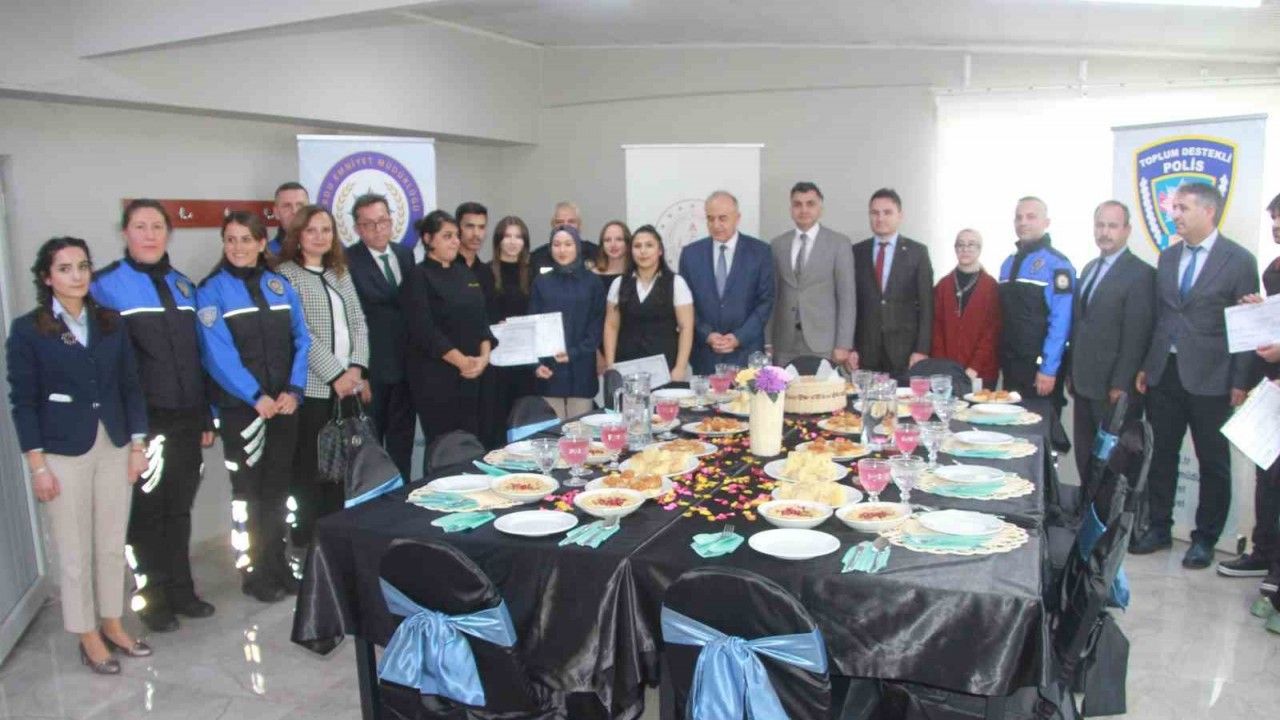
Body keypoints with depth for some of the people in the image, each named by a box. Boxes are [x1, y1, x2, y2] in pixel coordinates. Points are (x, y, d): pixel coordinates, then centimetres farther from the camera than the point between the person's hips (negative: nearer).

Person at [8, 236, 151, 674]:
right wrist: (38, 465, -9)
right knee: (76, 552, 6)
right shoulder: (27, 330, -4)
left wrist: (138, 446, 3)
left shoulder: (112, 323, 5)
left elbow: (131, 387, 7)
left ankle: (112, 624, 27)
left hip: (114, 448, 3)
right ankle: (88, 637, 20)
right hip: (64, 453, -3)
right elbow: (23, 401, -5)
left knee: (113, 546, 11)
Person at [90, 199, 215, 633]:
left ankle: (181, 590, 27)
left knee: (179, 508, 14)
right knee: (147, 510, 6)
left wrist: (207, 416, 11)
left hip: (186, 420, 5)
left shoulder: (183, 286, 11)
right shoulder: (105, 285, -6)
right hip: (142, 423, -5)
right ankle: (154, 598, 21)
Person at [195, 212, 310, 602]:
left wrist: (294, 390, -7)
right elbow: (218, 353, -13)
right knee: (248, 489, 4)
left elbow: (301, 340, 5)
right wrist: (256, 397, -18)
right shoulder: (211, 290, -5)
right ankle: (254, 572, 17)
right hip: (241, 407, -4)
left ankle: (277, 563, 25)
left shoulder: (280, 285, 8)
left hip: (284, 403, 4)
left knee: (278, 486, 12)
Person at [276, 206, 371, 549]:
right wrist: (336, 374, -14)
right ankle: (306, 540, 11)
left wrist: (357, 368, -4)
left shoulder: (340, 273, 15)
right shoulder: (286, 274, -4)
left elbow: (358, 323, 10)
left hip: (347, 385, 6)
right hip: (311, 386, -5)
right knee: (308, 467, 0)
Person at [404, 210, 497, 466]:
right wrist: (462, 361, -17)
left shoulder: (466, 273, 14)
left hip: (472, 375, 6)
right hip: (436, 376, -6)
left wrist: (484, 356, -5)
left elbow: (482, 318, 12)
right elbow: (423, 330, -15)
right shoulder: (420, 277, -6)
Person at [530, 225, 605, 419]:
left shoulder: (592, 282, 5)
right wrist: (536, 363, -9)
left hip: (581, 370, -1)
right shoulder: (541, 282, 8)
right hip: (549, 370, 1)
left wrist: (574, 353, -12)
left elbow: (597, 327, 2)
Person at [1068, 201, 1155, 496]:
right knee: (1085, 457, 12)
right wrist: (1073, 372, 12)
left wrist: (1121, 386, -16)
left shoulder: (1140, 274, -10)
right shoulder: (1089, 269, 14)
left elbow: (1137, 335, -14)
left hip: (1114, 388, -7)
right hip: (1084, 383, 7)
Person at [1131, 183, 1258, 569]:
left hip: (1209, 378, -5)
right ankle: (1159, 528, 24)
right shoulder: (1167, 257, 9)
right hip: (1164, 374, 5)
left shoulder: (1239, 260, -6)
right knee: (1163, 455, 12)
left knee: (1213, 462, 7)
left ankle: (1205, 538, 19)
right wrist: (1145, 366, 9)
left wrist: (1241, 382, -9)